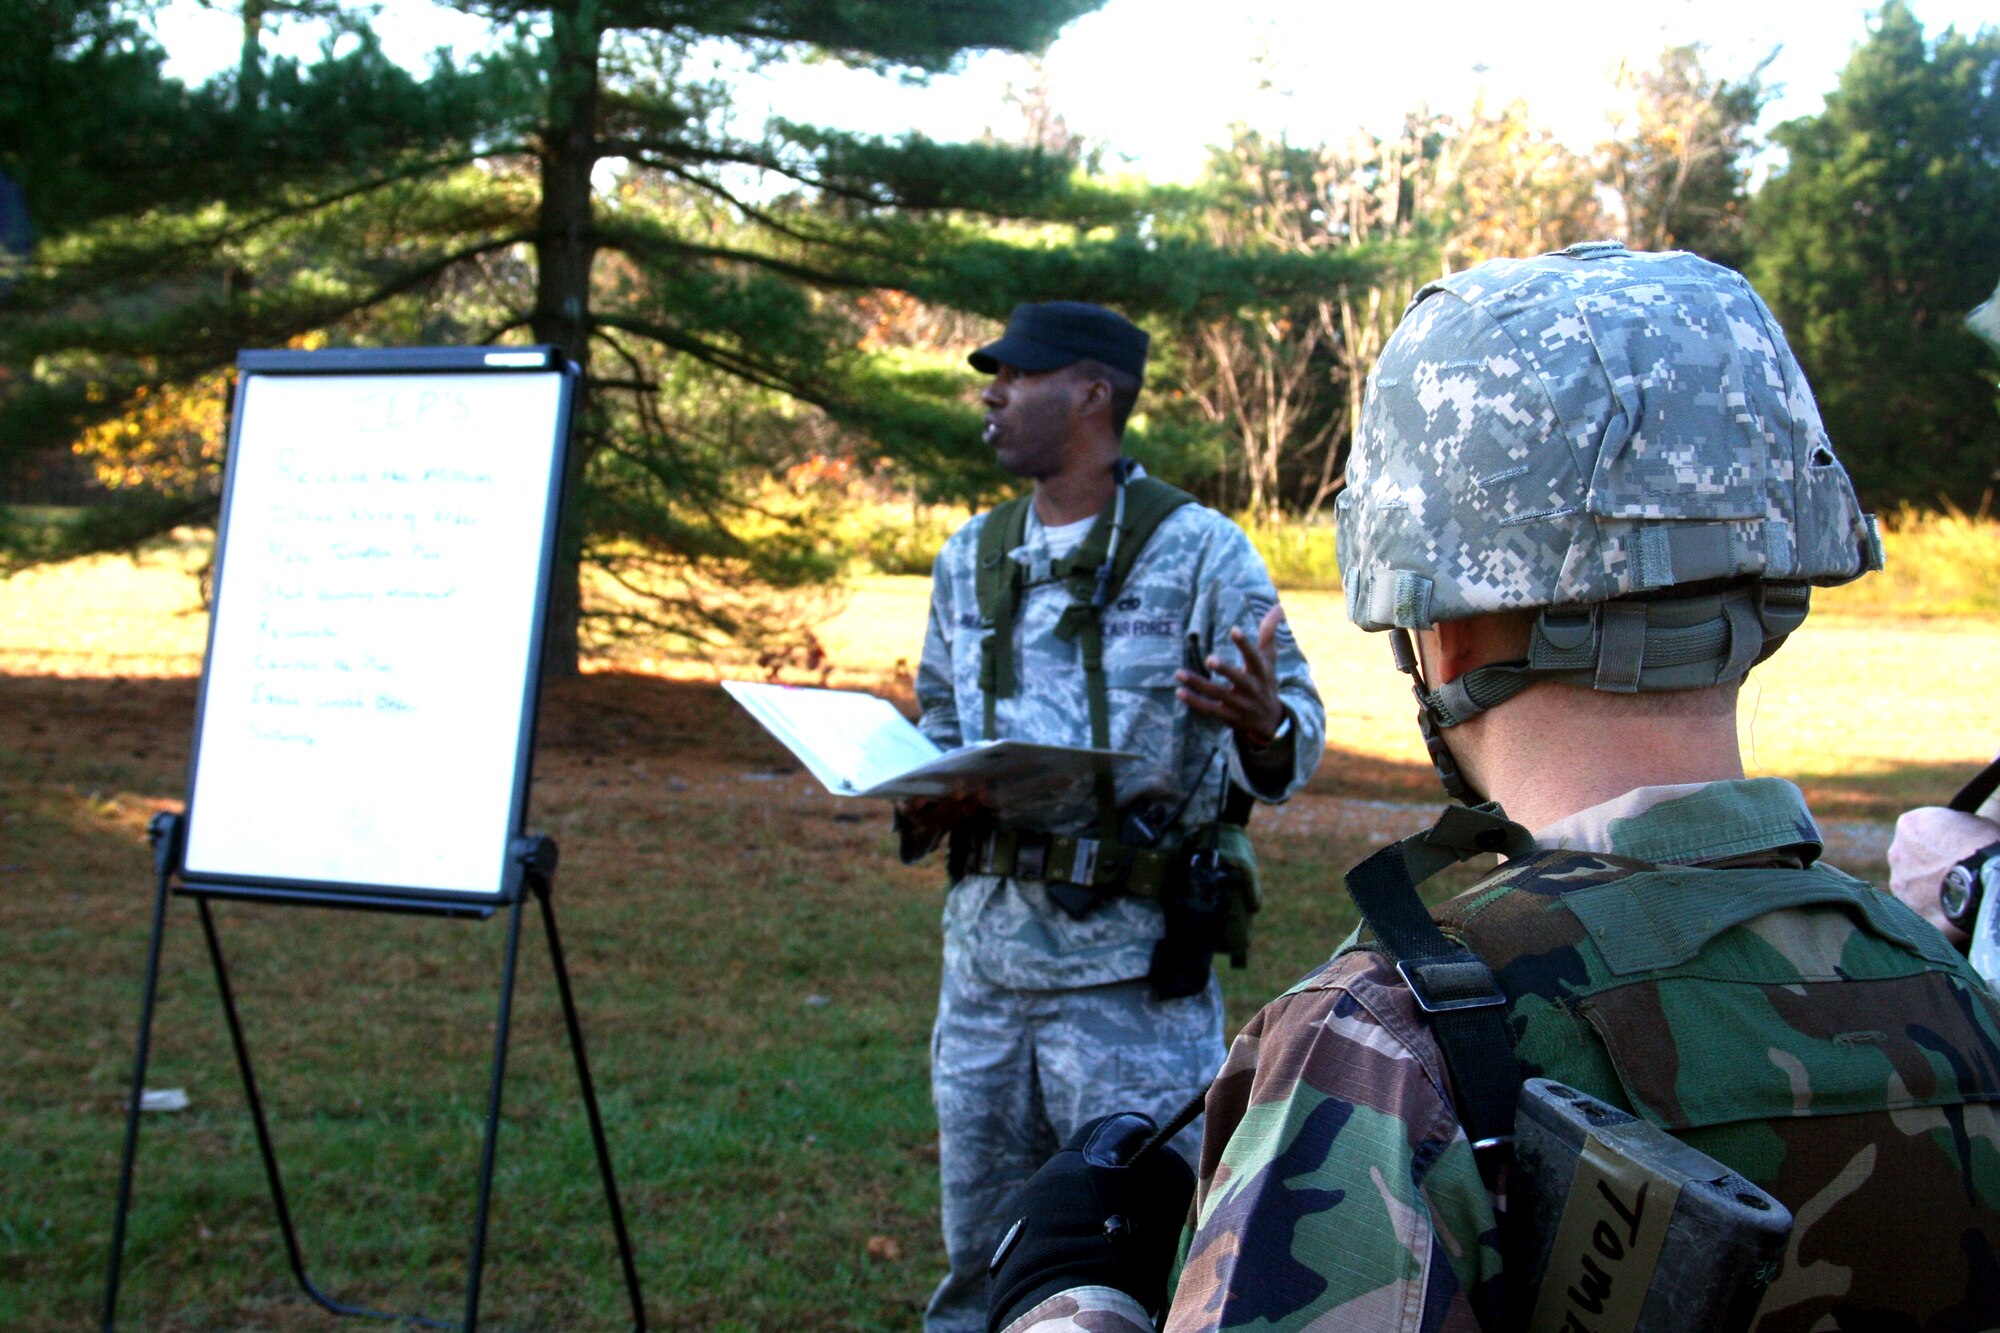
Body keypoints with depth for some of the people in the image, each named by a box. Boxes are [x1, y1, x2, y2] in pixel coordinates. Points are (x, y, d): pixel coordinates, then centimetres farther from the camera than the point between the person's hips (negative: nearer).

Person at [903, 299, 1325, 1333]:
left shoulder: (1198, 551, -5)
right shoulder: (971, 558, 12)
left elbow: (1297, 735, -7)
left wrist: (1263, 729, -31)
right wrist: (925, 801, 0)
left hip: (1134, 958, -5)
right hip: (986, 934, 6)